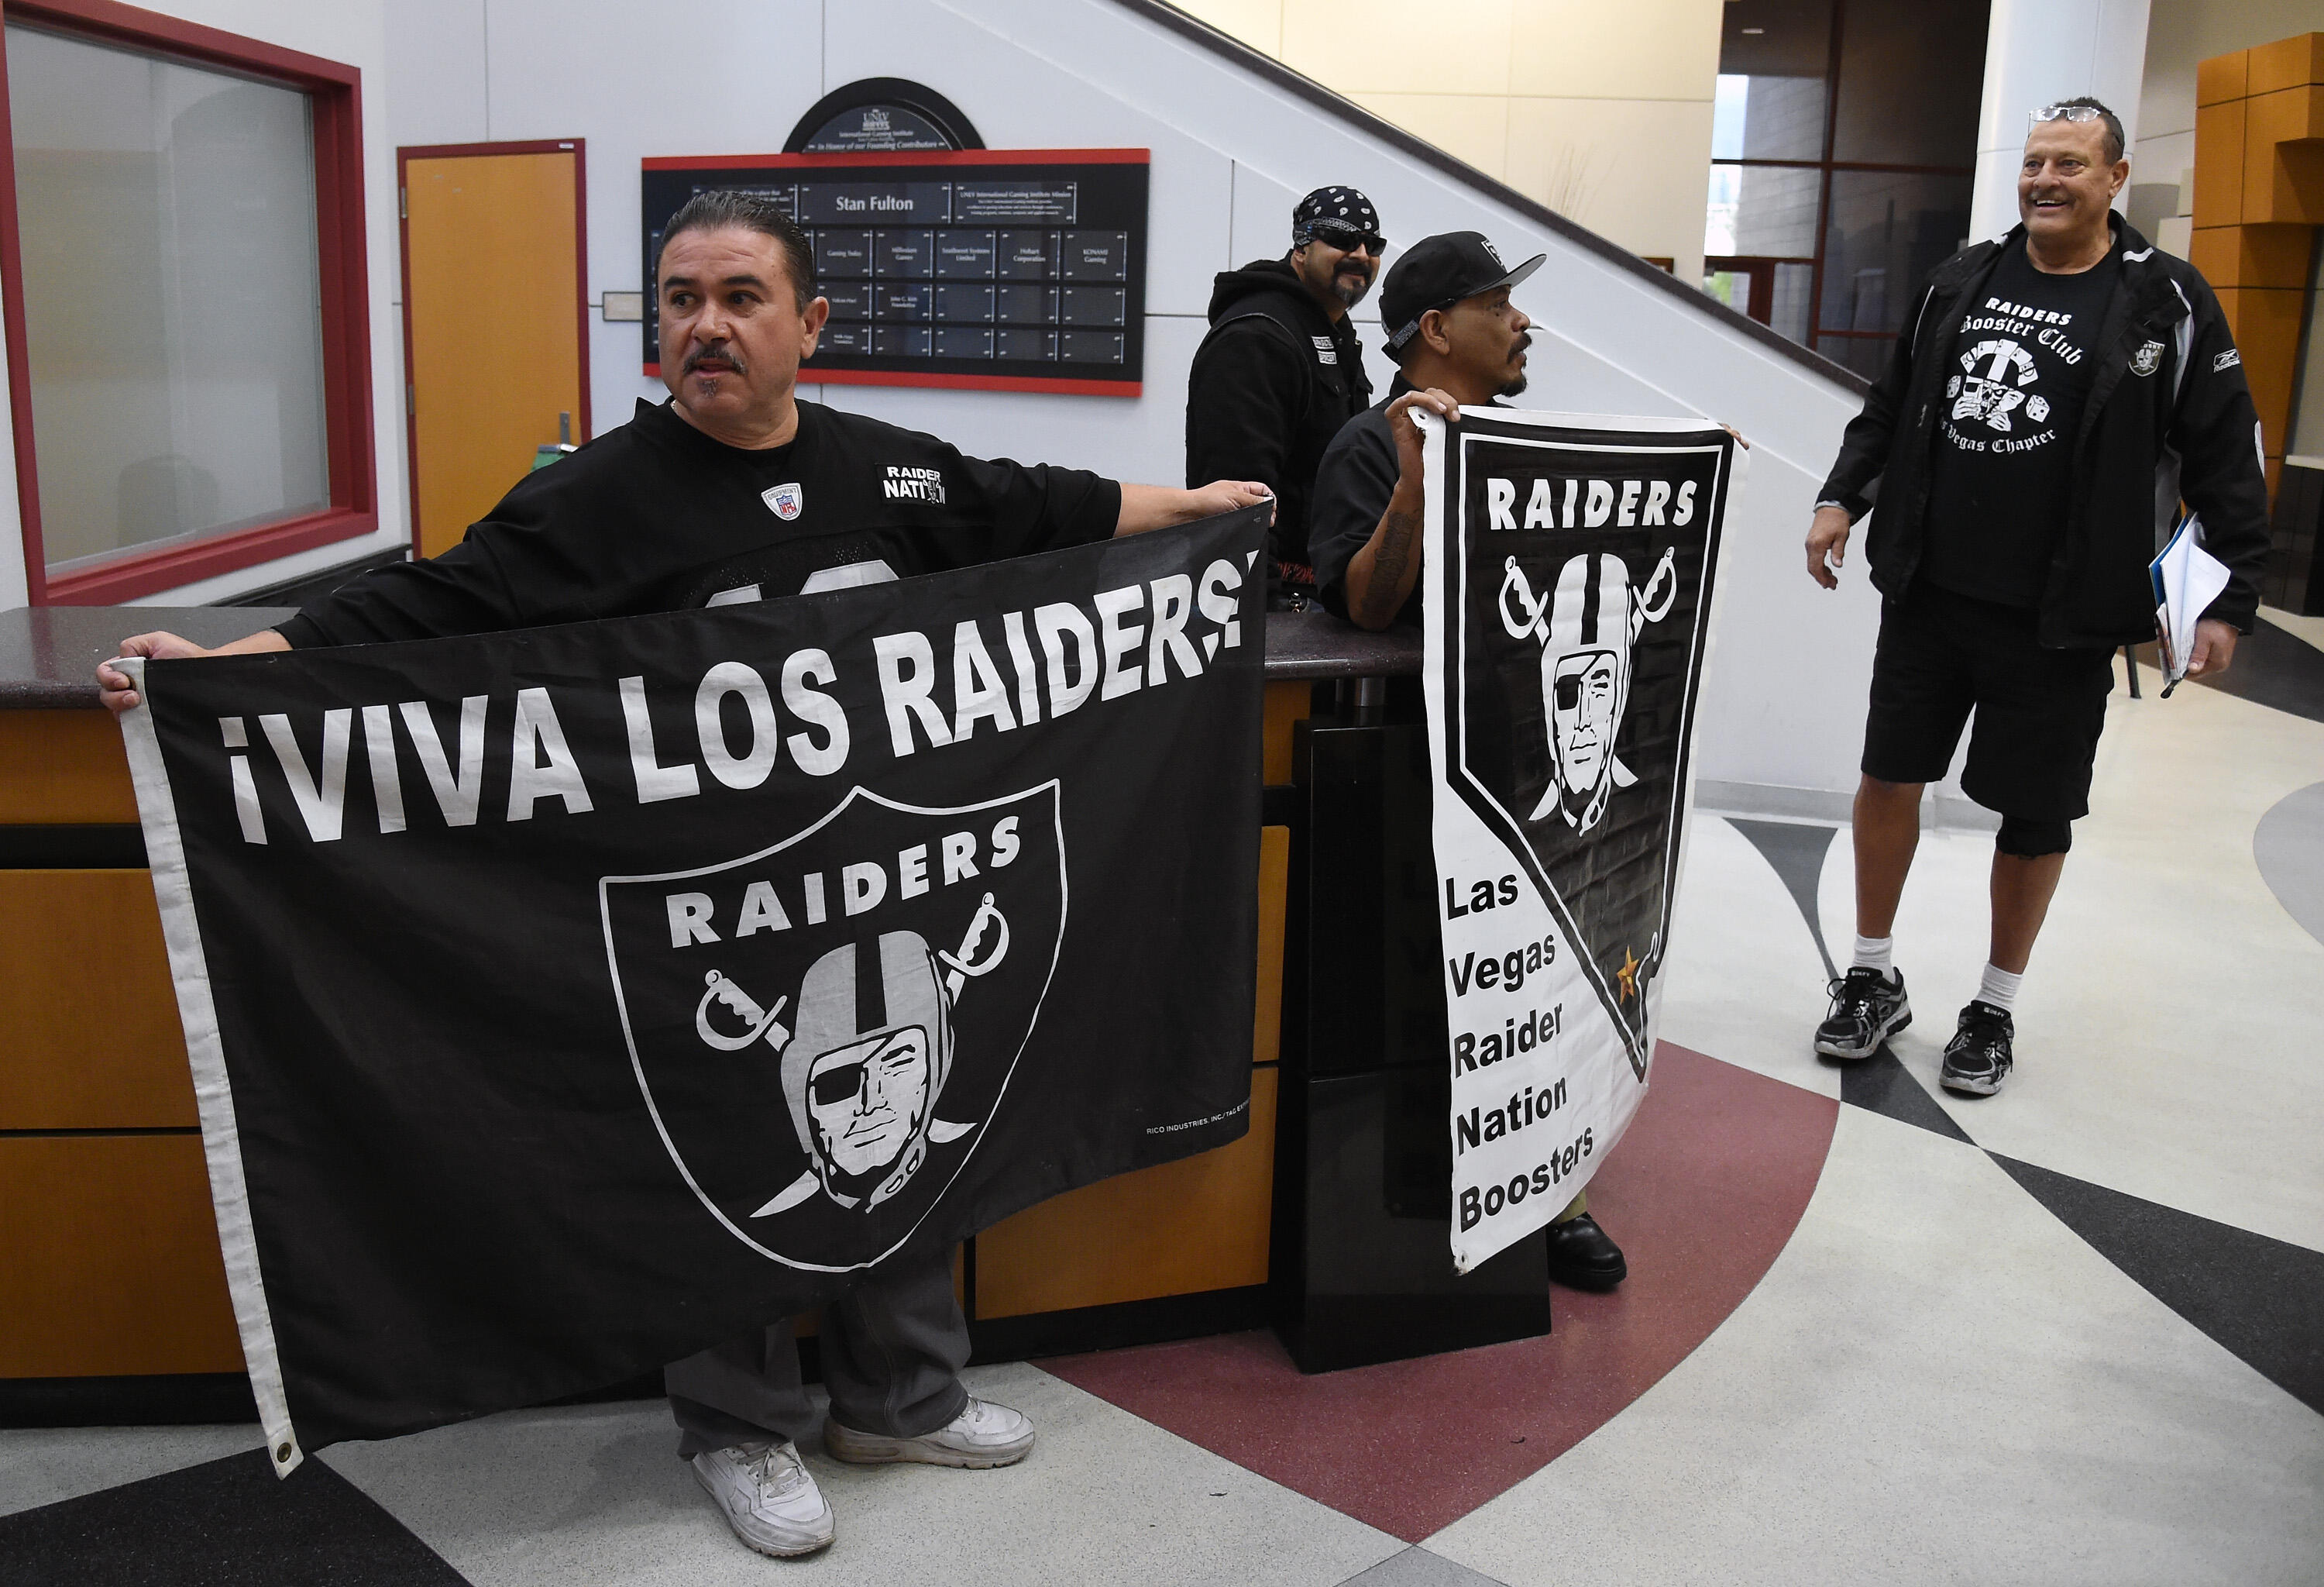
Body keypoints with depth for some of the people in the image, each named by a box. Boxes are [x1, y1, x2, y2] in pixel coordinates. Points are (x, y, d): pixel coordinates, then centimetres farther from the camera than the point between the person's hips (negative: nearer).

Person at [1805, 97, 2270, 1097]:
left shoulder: (2165, 302, -4)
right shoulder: (1960, 283, 8)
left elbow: (2227, 459, -3)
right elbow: (1890, 409, 18)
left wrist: (2230, 601, -6)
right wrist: (1841, 501, 7)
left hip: (2060, 620, -3)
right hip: (1927, 594, 4)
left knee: (2035, 814, 8)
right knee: (1889, 776, 7)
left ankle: (1996, 1008, 26)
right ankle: (1872, 979, 26)